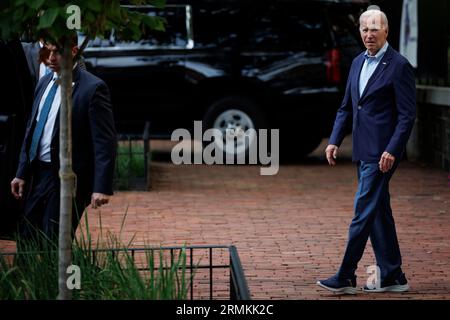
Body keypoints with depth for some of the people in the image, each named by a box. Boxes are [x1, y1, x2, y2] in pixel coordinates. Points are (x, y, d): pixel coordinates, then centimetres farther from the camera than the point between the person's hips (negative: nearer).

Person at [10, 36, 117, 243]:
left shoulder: (92, 88, -12)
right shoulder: (44, 83, 11)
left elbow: (105, 141, -16)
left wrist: (102, 187, -22)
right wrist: (22, 173, 14)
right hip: (38, 175, 7)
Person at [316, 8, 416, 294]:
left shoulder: (399, 66, -10)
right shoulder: (358, 62, 14)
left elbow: (408, 115, -12)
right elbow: (346, 107, 19)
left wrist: (392, 150, -20)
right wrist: (335, 140, 8)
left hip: (382, 152, -8)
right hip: (364, 152, 8)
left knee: (364, 211, -7)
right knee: (379, 213, 11)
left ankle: (346, 278, -4)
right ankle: (392, 277, 18)